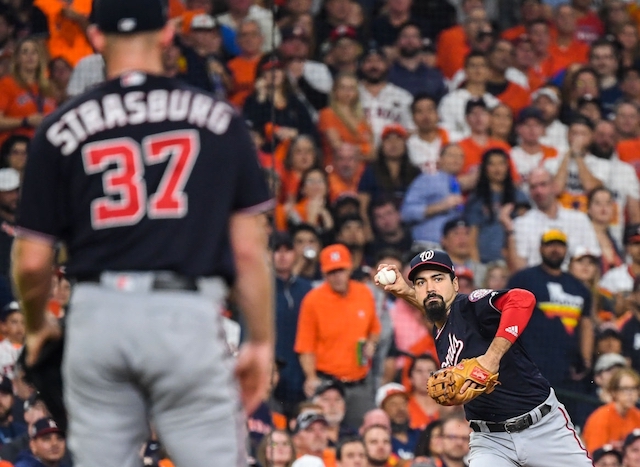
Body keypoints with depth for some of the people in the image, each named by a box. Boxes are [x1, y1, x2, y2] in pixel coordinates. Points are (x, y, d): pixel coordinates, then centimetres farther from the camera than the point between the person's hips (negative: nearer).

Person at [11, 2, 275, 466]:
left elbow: (32, 262, 5)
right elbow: (249, 251, 2)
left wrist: (37, 328, 23)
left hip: (97, 318, 2)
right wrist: (261, 342, 11)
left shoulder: (62, 130, 5)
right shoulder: (219, 119, 4)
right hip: (188, 315, -2)